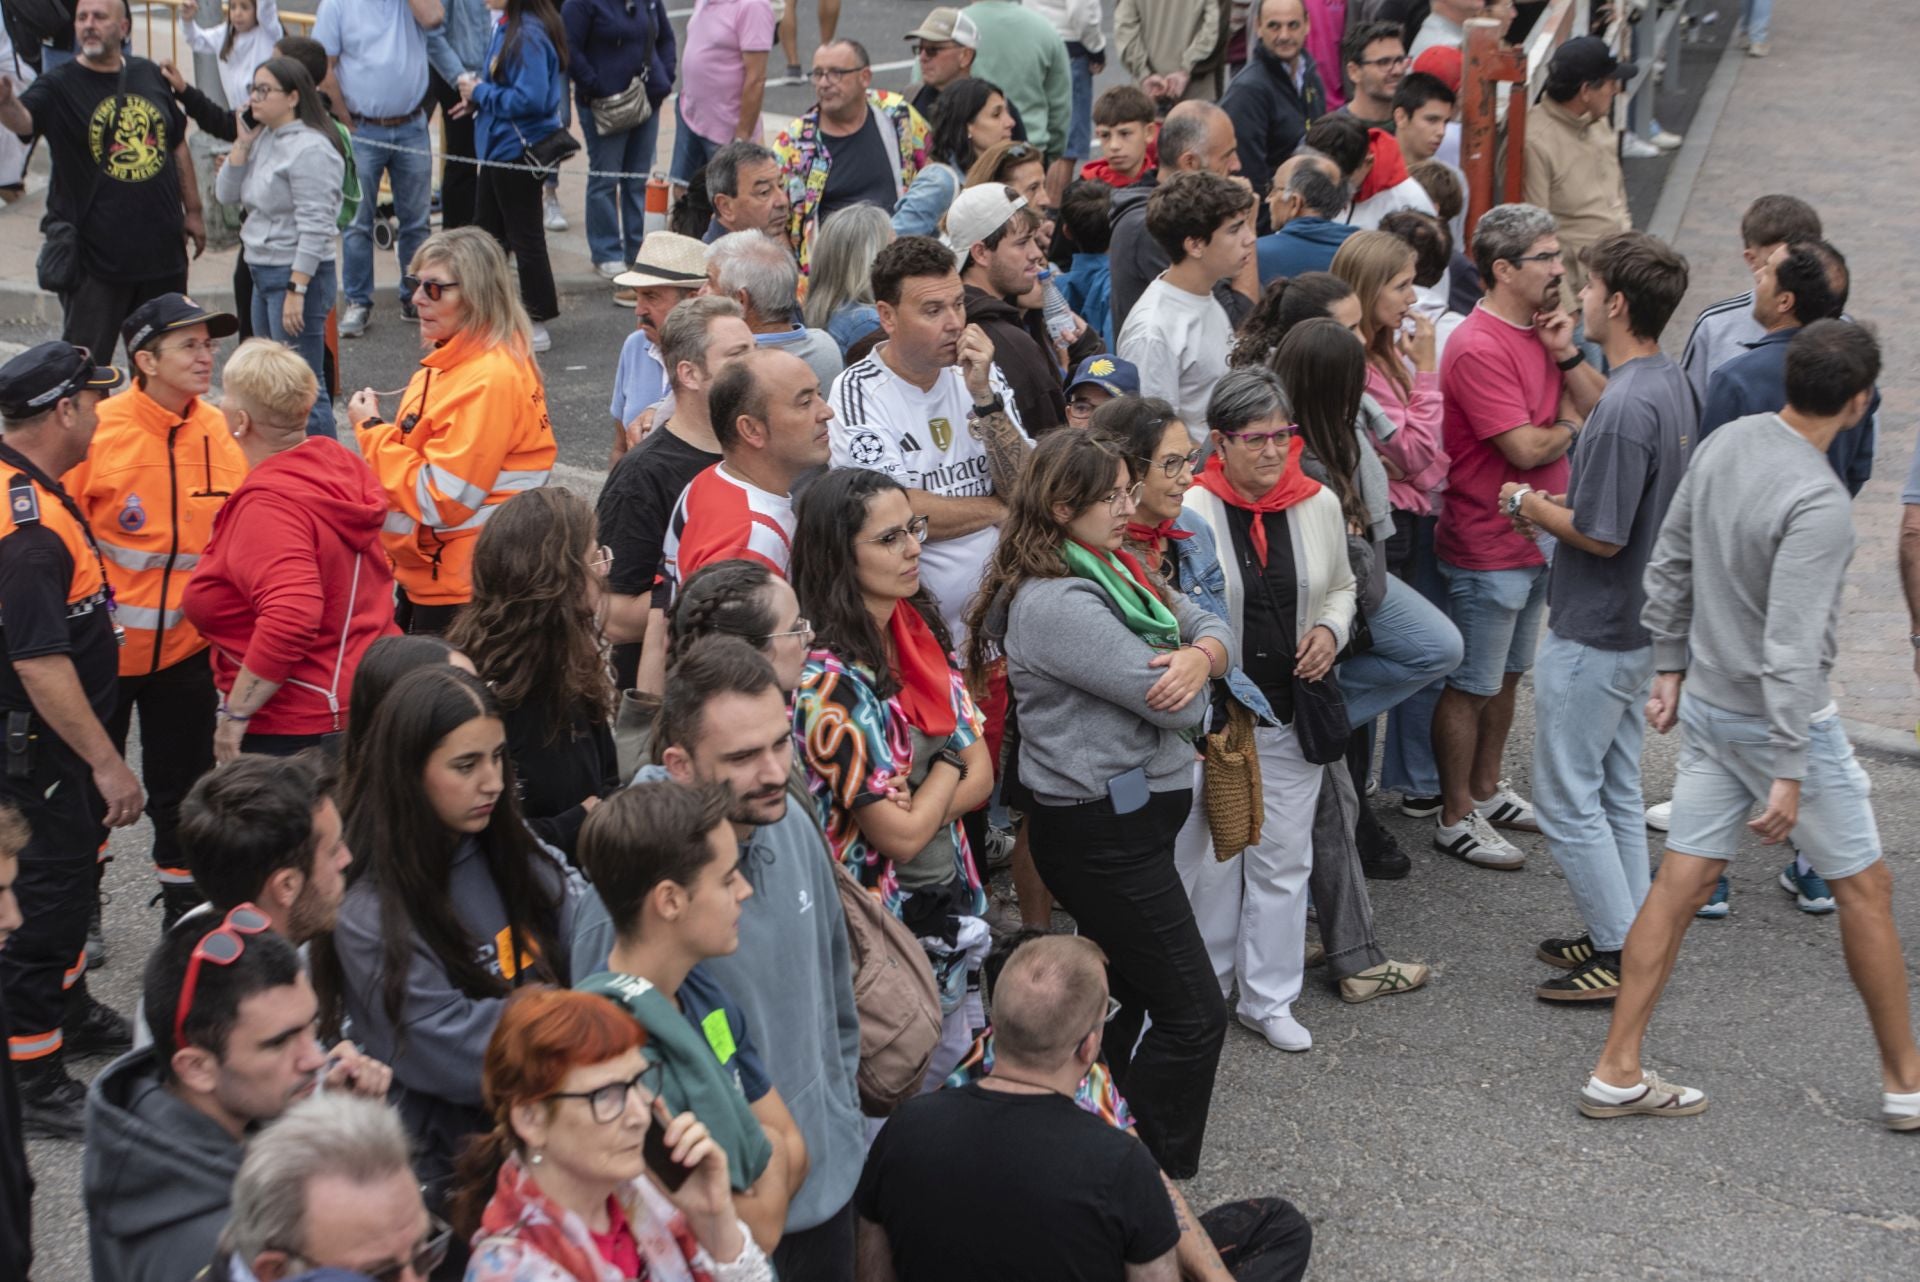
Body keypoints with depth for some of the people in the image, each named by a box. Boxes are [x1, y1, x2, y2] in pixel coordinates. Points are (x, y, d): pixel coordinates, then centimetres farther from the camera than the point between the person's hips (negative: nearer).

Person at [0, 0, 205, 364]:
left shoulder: (150, 76, 6)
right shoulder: (59, 85, -9)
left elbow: (177, 146, 16)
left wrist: (193, 210, 15)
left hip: (161, 248, 4)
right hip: (94, 254, -4)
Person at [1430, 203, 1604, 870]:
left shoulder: (1544, 329, 7)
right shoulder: (1479, 348, -23)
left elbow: (1601, 409, 6)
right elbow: (1526, 449, -26)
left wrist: (1568, 355, -11)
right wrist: (1572, 427, -6)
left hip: (1537, 540, 9)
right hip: (1487, 551, -9)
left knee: (1507, 675, 21)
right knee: (1471, 686, 4)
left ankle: (1487, 791, 36)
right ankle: (1455, 817, 15)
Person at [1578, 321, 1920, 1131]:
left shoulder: (1724, 443, -1)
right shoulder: (1819, 505, -26)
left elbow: (1668, 565, 8)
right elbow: (1791, 647, -28)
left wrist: (1670, 666, 18)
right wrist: (1788, 772, -25)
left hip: (1707, 703, 7)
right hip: (1780, 720, -7)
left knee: (1682, 882, 10)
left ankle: (1616, 1073, 13)